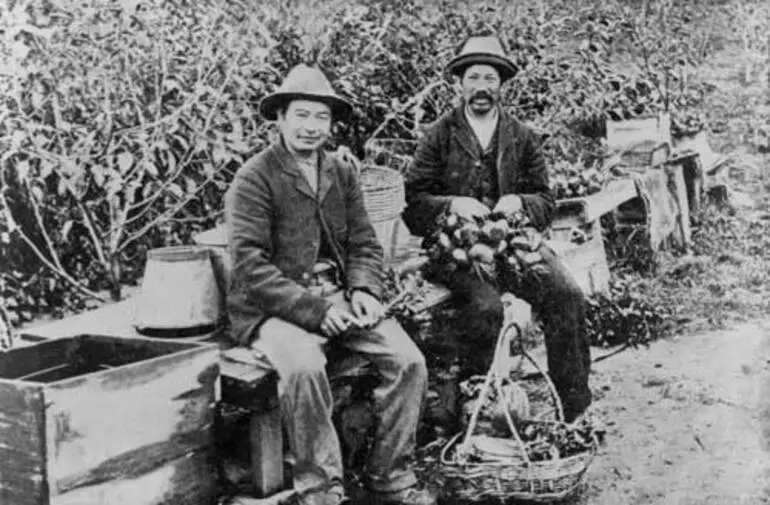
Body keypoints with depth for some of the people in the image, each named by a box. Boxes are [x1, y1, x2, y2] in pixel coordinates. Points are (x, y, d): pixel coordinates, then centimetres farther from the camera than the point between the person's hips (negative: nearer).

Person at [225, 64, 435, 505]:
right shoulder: (254, 178, -7)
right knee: (304, 366, -35)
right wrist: (315, 309, -22)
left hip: (336, 301, 6)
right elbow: (251, 269, -14)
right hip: (272, 310, -5)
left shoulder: (343, 172, 12)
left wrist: (362, 290, -9)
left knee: (409, 361, -14)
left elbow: (365, 245, 13)